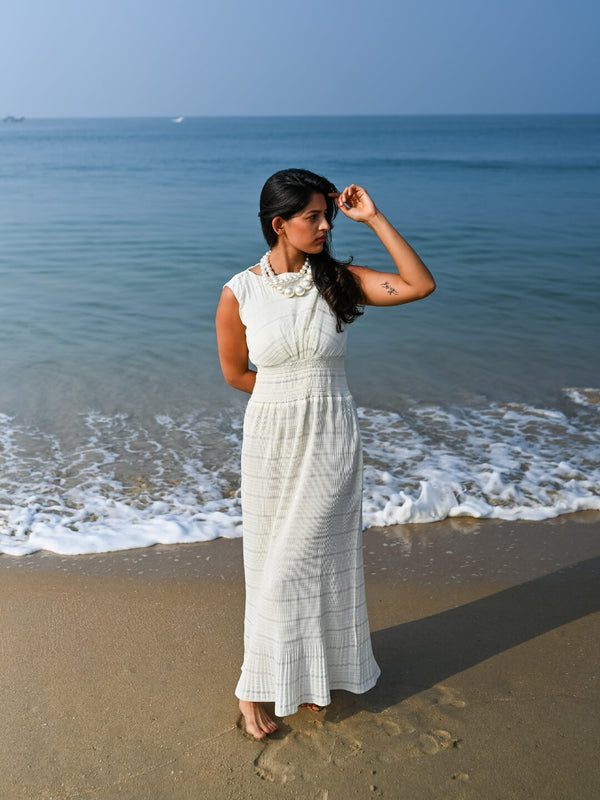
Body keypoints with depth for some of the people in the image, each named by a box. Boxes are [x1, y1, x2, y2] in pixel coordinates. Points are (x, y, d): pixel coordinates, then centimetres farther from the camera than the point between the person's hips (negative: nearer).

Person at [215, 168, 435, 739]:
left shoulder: (337, 280, -3)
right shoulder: (240, 292, -8)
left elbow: (420, 285, -12)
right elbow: (235, 372, 3)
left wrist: (373, 219, -12)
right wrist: (290, 393, 5)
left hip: (332, 440, 2)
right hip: (272, 440, -1)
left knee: (323, 558, 13)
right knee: (274, 565, 9)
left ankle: (315, 673, 35)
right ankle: (257, 687, 28)